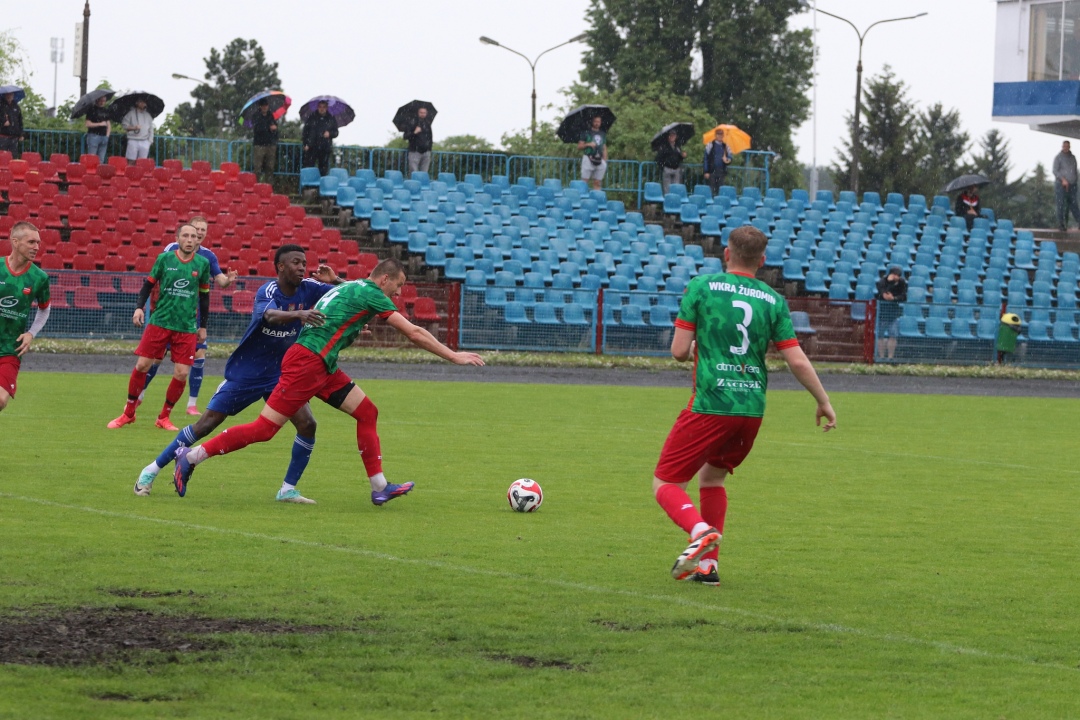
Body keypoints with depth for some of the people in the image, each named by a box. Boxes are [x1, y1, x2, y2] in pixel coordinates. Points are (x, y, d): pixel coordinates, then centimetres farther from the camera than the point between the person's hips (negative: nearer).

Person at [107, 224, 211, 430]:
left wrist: (203, 326, 14)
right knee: (141, 365, -4)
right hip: (160, 322, -1)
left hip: (187, 328, 1)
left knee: (181, 374, -7)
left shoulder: (202, 264, 2)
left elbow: (204, 296, 12)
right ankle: (128, 413, 13)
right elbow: (149, 284, 7)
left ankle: (164, 417, 12)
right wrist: (139, 307, -7)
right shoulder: (164, 259, -1)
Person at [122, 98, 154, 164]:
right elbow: (124, 126, 1)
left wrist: (150, 140, 5)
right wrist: (133, 128, -16)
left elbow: (151, 129, 15)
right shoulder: (131, 113, 3)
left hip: (145, 143, 3)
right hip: (133, 141, -3)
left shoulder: (148, 115, 14)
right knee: (131, 161, -7)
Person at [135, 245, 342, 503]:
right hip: (245, 373, -4)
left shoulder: (308, 289, -6)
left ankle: (288, 489, 0)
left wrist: (335, 281, -25)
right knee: (206, 425, -4)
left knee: (307, 424, -14)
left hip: (281, 375, 4)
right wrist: (299, 314, -61)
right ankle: (152, 471, 9)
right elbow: (271, 316, -43)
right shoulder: (268, 291, -20)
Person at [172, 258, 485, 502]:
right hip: (307, 362, -10)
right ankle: (191, 456, -5)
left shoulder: (350, 288, 20)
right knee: (264, 429, -10)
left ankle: (379, 487, 8)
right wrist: (454, 356, -1)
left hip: (322, 368, 10)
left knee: (366, 411, 8)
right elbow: (414, 334, -7)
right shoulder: (371, 294, -7)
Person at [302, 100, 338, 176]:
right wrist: (305, 144, -5)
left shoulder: (331, 119, 8)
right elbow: (305, 131, 5)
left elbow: (336, 133, 12)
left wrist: (329, 134, -11)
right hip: (312, 147, -1)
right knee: (308, 167, -8)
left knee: (323, 170, 2)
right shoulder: (311, 118, 5)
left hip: (325, 148, 1)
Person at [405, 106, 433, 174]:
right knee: (413, 173, -10)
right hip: (415, 152, -4)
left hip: (426, 152, 4)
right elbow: (406, 136, -3)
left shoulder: (428, 123, 13)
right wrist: (414, 133, -20)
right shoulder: (412, 122, -1)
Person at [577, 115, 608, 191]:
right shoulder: (586, 133, 3)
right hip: (588, 159, -4)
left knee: (597, 183, 3)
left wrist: (605, 161, 12)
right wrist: (588, 144, -16)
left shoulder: (603, 134, 15)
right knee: (584, 182, -8)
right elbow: (579, 146, 0)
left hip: (599, 161, 4)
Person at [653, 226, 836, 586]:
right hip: (752, 408, 5)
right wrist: (824, 402, 15)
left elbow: (679, 350, -4)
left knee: (666, 483, 3)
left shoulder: (701, 287, -3)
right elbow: (797, 361, 2)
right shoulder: (773, 300, 5)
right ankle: (708, 564, 20)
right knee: (712, 476, 26)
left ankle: (701, 531, -26)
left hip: (709, 406, -5)